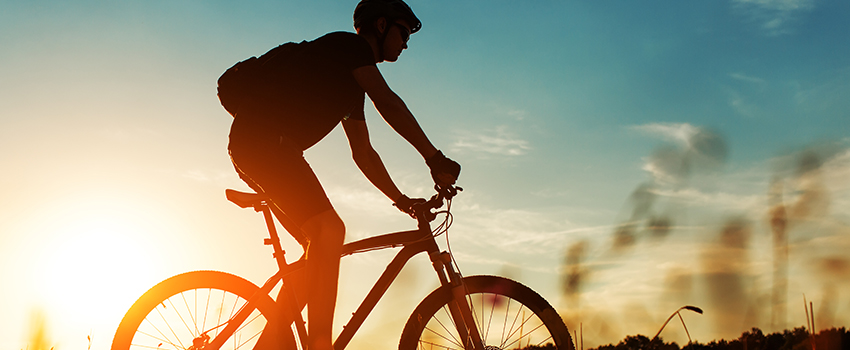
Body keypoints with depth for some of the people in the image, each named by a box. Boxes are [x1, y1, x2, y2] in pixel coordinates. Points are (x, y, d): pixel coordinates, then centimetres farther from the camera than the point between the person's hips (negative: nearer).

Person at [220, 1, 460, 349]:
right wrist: (435, 158, -18)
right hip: (263, 138, -10)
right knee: (329, 229, -23)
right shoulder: (348, 44, -2)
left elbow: (363, 153, 25)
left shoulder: (353, 84, 25)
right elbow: (387, 102, -16)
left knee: (321, 243, 8)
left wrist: (401, 199, 19)